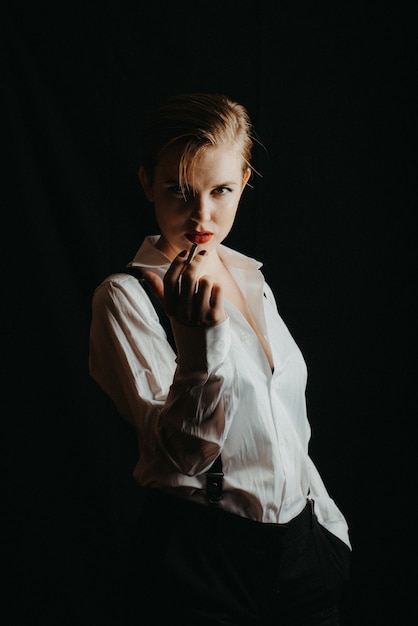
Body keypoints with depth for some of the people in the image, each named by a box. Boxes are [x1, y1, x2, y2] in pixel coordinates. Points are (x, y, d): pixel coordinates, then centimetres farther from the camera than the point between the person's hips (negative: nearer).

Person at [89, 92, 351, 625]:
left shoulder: (250, 277, 8)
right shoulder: (124, 296, -12)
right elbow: (183, 451, -19)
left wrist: (331, 529, 15)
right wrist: (199, 334, -32)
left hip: (300, 545, 6)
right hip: (200, 557, -6)